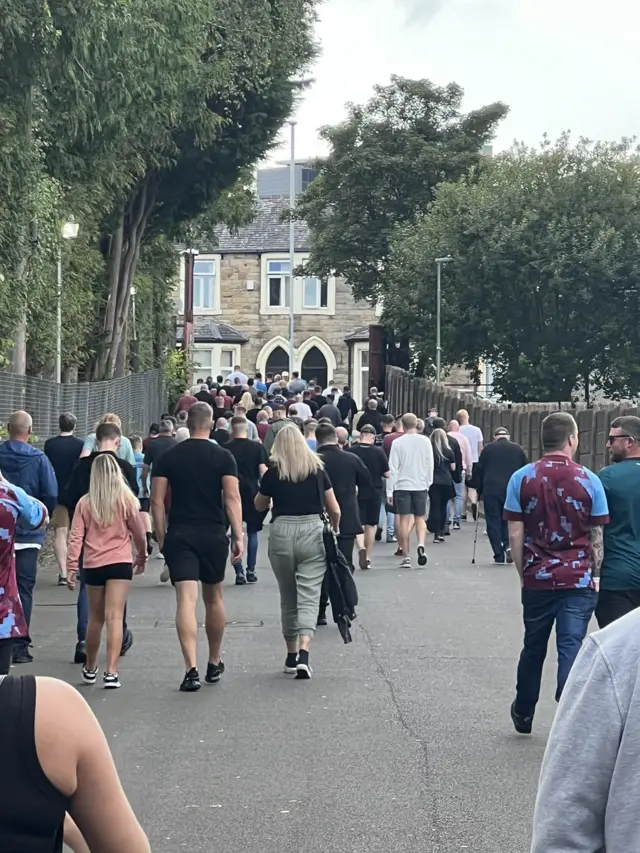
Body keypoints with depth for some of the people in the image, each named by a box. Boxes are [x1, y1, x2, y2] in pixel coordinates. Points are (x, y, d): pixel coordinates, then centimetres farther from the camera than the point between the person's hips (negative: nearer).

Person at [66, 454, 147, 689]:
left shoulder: (85, 503, 0)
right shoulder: (126, 500, -3)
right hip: (120, 563, -2)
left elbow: (76, 537, -3)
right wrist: (142, 556, 21)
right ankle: (111, 672, -15)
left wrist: (71, 567, 1)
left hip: (92, 565, 2)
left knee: (95, 618, 16)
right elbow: (138, 532, 5)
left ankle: (90, 669, 29)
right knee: (114, 617, -6)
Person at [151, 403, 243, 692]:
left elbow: (157, 501, 0)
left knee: (186, 600, -8)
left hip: (179, 536, 0)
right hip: (213, 535, 1)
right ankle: (214, 664, 29)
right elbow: (232, 498, -8)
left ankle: (191, 669, -20)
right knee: (213, 598, 16)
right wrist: (238, 536, -7)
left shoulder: (168, 458, 3)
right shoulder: (223, 457, 0)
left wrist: (161, 538, 7)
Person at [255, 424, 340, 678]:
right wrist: (334, 530, 25)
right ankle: (303, 654, -21)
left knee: (288, 599, 14)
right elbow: (335, 510, 7)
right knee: (309, 597, -3)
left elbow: (259, 506, 16)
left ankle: (291, 656, 22)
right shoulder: (318, 469, 4)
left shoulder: (273, 473, 1)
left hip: (281, 533, 0)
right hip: (312, 532, 0)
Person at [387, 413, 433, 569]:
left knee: (404, 520, 3)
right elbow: (430, 465, 3)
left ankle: (406, 557, 3)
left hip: (402, 485, -2)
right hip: (421, 485, 2)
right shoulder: (425, 441, 0)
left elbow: (393, 468, -6)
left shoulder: (397, 443, -6)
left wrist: (389, 491, -2)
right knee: (420, 518, 12)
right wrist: (428, 484, 16)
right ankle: (421, 544, -14)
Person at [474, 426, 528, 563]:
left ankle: (499, 555, -1)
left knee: (493, 523, 3)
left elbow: (479, 471, 6)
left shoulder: (488, 449, 7)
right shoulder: (517, 449, 10)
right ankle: (508, 545, -9)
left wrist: (479, 490, 14)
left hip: (491, 491, -1)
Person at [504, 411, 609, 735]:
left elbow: (515, 535, -3)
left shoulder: (522, 478, -3)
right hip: (578, 580, -2)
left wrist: (523, 573, 7)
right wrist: (593, 574, 12)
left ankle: (523, 714, 32)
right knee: (570, 649, -2)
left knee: (533, 647, 17)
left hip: (537, 579, 2)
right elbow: (597, 537, 0)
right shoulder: (589, 481, -4)